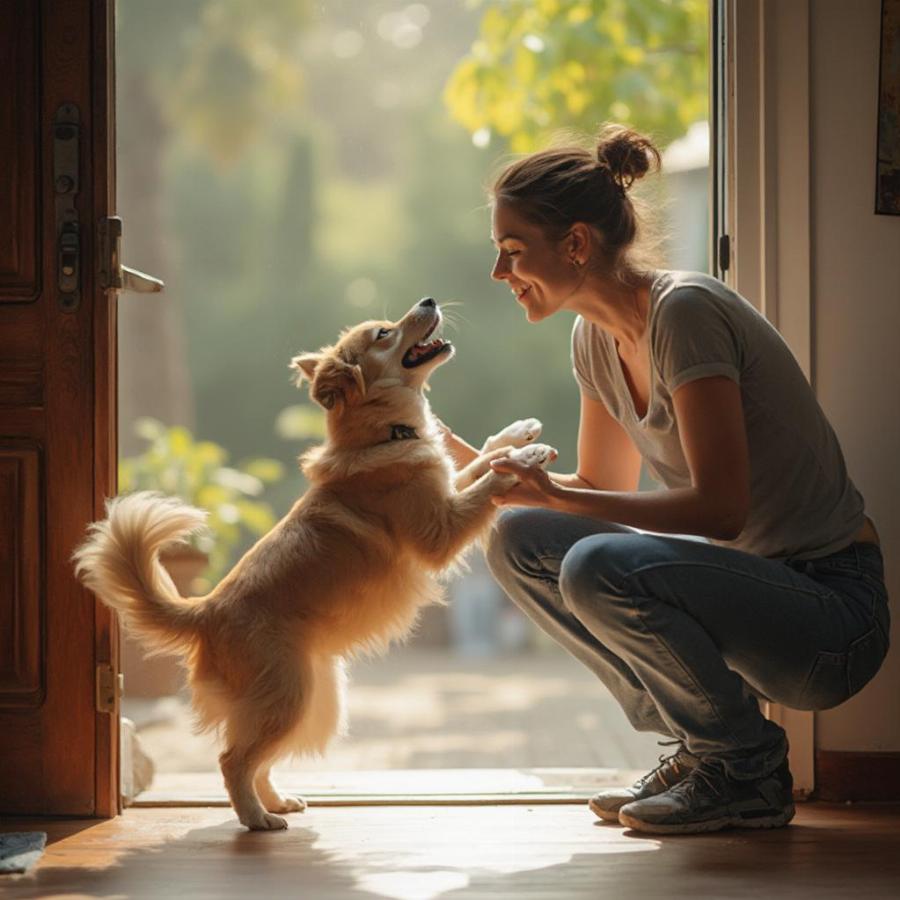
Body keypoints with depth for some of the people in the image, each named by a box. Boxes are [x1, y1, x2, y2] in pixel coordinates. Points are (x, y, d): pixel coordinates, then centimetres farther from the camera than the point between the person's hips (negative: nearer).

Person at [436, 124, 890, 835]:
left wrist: (552, 495, -21)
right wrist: (469, 462, 7)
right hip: (748, 582, 9)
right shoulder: (598, 337, 7)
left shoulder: (685, 311, -19)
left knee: (599, 570, -31)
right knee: (518, 542, 2)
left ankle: (749, 772, -6)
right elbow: (605, 490, 17)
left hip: (833, 616, -9)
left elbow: (720, 508, -25)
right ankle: (700, 746, 8)